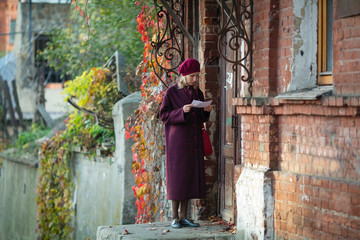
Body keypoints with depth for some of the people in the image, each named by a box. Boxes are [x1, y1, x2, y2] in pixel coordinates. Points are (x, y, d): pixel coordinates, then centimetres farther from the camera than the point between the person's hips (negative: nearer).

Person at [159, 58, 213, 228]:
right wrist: (181, 111, -23)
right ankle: (175, 218, 1)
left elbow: (201, 119, 15)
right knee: (177, 177, -5)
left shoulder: (198, 93, 11)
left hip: (193, 141, 6)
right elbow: (164, 115, -8)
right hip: (177, 140, -5)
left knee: (190, 176, 5)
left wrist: (206, 111, -6)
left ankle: (184, 216, 11)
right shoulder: (172, 92, -5)